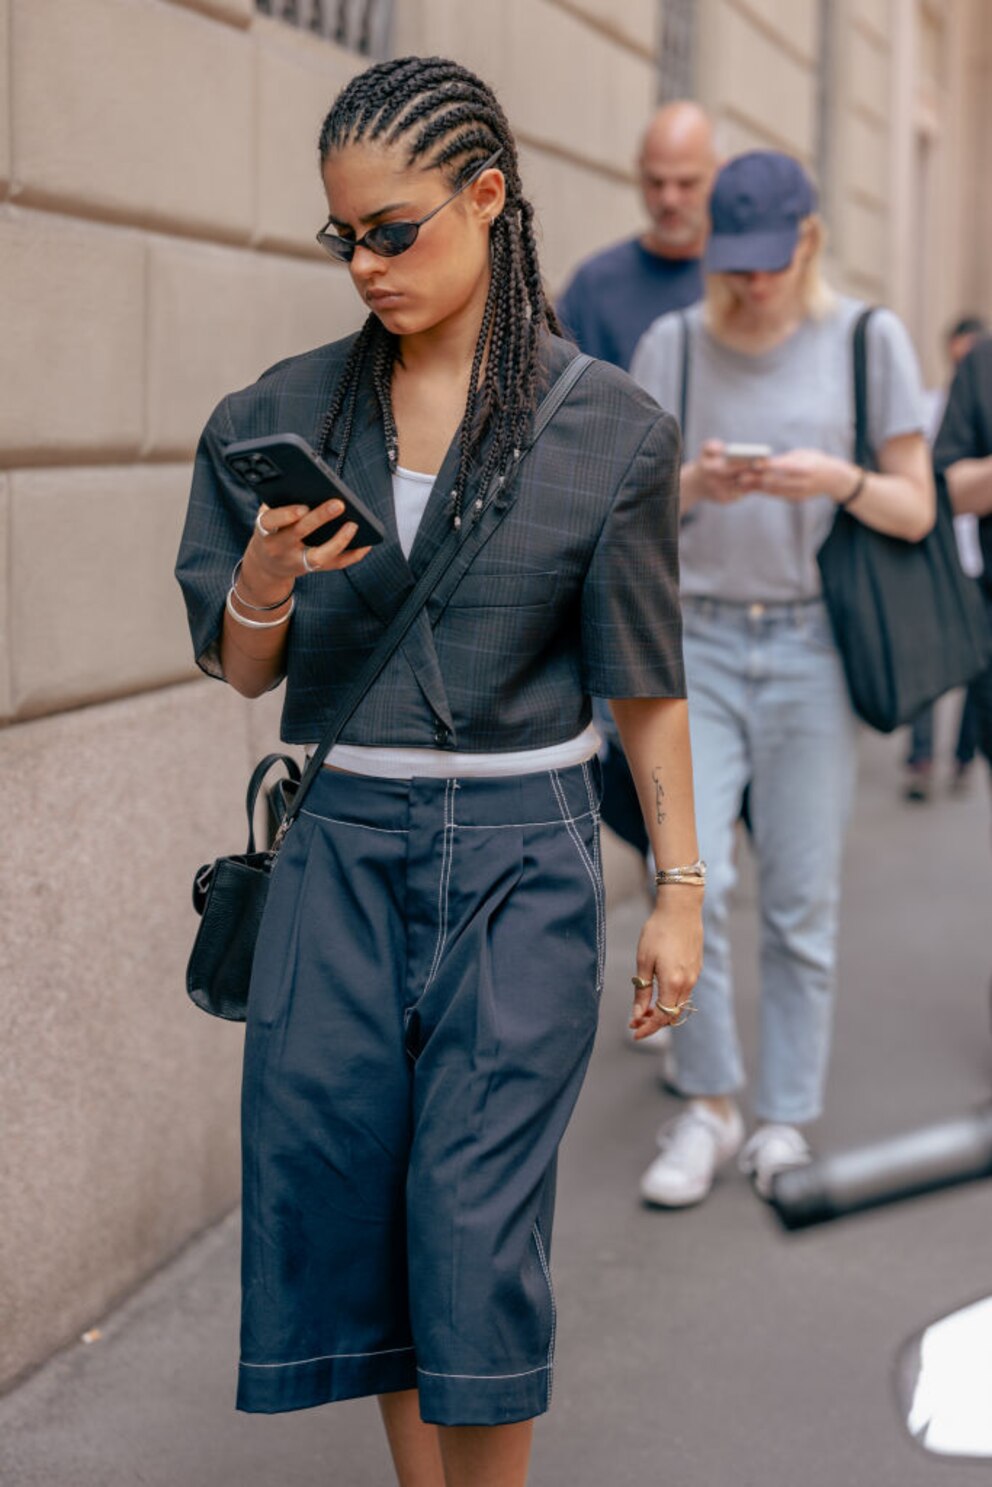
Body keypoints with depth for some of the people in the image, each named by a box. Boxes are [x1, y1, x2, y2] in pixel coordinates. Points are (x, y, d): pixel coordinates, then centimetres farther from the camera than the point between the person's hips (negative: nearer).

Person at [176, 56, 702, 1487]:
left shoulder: (605, 426, -3)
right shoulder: (286, 414, 4)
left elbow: (645, 681, 2)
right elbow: (243, 671, 8)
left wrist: (680, 888, 2)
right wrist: (265, 582, -14)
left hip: (522, 849, -3)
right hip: (343, 846, 3)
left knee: (478, 1221, -4)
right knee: (340, 1198, 6)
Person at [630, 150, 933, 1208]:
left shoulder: (867, 342, 2)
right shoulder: (672, 346, 4)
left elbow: (916, 514, 3)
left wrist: (839, 481, -17)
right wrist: (693, 485, -15)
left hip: (811, 651, -1)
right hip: (698, 644, 1)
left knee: (800, 902, 1)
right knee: (687, 881, -10)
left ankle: (787, 1118, 15)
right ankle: (708, 1105, 8)